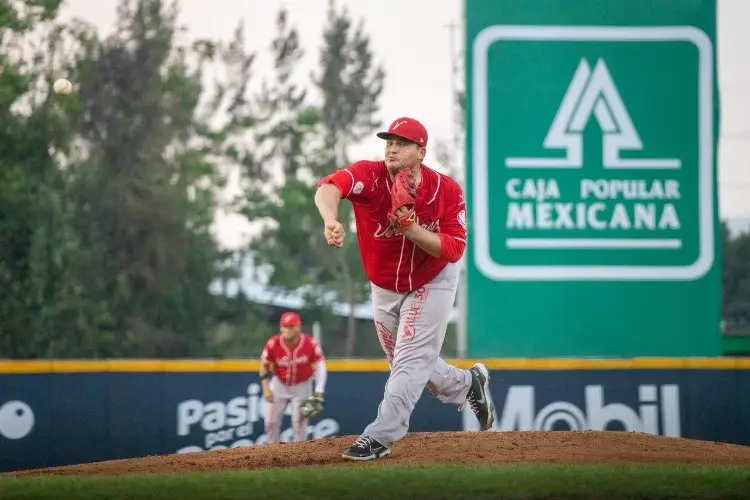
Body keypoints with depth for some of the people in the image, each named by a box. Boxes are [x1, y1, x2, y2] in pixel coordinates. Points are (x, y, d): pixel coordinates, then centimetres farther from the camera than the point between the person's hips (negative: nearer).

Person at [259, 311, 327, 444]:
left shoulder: (310, 344, -23)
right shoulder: (273, 344, -21)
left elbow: (320, 365, -13)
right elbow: (264, 365, -6)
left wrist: (319, 392, -19)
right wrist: (266, 388, -13)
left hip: (302, 386, -1)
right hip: (279, 385, 1)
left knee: (299, 422, -5)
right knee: (271, 421, 1)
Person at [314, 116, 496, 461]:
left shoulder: (446, 190, -22)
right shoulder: (369, 176, -25)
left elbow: (454, 249, -26)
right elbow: (329, 187, -47)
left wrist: (409, 225, -39)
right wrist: (331, 220, -69)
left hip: (431, 284, -3)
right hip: (384, 288, 3)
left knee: (410, 361, -12)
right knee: (407, 364, 19)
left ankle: (380, 438, -9)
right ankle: (468, 385, 44)